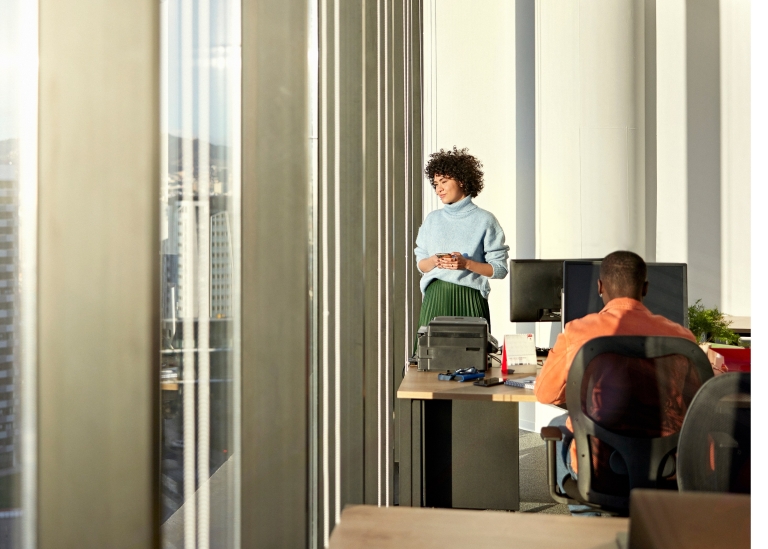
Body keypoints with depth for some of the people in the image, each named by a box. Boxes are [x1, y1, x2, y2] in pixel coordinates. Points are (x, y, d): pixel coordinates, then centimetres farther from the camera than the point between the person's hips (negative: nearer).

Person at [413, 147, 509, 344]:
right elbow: (420, 264, 15)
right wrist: (434, 261, -6)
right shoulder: (432, 219, 13)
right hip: (435, 298, 3)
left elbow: (499, 269, -2)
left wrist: (466, 264, -15)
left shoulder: (484, 220, 1)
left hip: (468, 299, -3)